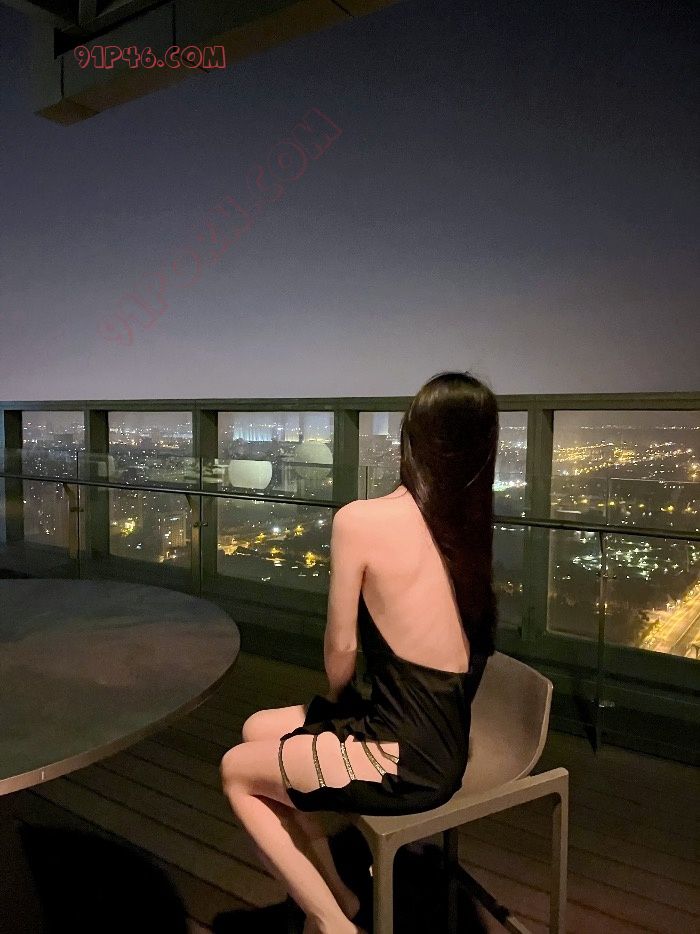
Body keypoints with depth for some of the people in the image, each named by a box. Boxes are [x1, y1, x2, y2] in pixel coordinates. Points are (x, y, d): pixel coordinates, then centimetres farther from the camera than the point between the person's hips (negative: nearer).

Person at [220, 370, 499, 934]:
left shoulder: (360, 519, -21)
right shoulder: (470, 521, -2)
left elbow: (341, 645, -12)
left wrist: (336, 697, 11)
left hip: (408, 758, -7)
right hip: (447, 734, 7)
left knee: (237, 771, 15)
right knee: (259, 730, 21)